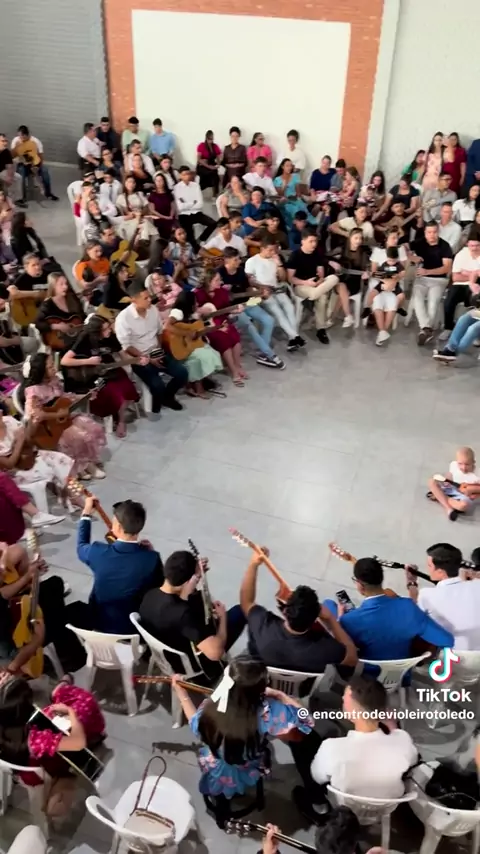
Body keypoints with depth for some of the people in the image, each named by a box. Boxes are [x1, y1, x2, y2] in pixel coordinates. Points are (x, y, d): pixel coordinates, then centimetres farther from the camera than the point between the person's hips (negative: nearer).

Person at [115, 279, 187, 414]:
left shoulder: (153, 309, -2)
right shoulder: (123, 318, -19)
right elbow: (126, 346, -15)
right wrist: (147, 358, -17)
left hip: (157, 353, 6)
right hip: (139, 359, -6)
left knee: (182, 373, -10)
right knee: (158, 386, -26)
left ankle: (167, 396, 18)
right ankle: (155, 407, 8)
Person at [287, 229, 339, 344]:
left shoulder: (318, 253, 2)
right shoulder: (295, 255, -12)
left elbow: (321, 272, 5)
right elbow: (290, 278, -13)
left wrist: (320, 280, -21)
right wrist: (306, 282, -26)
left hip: (315, 283, 6)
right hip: (300, 285, -6)